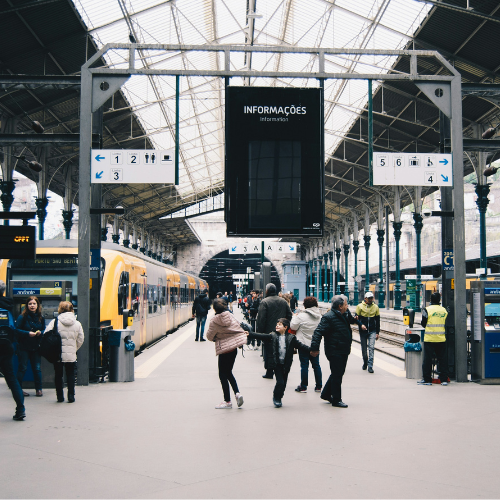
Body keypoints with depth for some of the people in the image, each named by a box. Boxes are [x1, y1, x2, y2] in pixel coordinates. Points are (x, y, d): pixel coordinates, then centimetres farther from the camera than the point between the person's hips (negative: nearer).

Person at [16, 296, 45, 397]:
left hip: (36, 347, 3)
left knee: (37, 368, 4)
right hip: (23, 347, -3)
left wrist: (40, 332, -8)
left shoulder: (41, 318, 5)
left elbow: (44, 330, 13)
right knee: (22, 368, 1)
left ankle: (38, 389, 13)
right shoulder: (22, 317, -7)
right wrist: (28, 333, -20)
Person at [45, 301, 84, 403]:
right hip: (71, 355, 1)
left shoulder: (55, 322, -7)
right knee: (70, 375, 12)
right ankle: (71, 396, 10)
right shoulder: (77, 324, 1)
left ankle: (60, 396, 16)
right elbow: (80, 340, 7)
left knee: (58, 375, 12)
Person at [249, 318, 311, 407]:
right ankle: (276, 398, 14)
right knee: (280, 382, -9)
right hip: (277, 364, -2)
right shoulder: (272, 336, 0)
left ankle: (279, 398, 30)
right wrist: (249, 334, -13)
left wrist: (311, 350, -13)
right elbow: (261, 336, -4)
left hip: (286, 364, 2)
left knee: (284, 383, 9)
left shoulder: (291, 338, 1)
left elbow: (301, 346, -2)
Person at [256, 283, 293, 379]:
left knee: (269, 353, 3)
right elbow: (289, 315, 11)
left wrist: (259, 332, -9)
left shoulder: (264, 302, -12)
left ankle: (269, 372, 5)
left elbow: (261, 319, -15)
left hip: (269, 332, -5)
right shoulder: (283, 301, 7)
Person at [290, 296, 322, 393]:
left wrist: (294, 317, 8)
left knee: (304, 365, 0)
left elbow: (293, 326, -7)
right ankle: (318, 386, 16)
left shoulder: (301, 316, -15)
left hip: (304, 345, -5)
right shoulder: (320, 316, 2)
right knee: (316, 365, 11)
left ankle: (303, 387, 6)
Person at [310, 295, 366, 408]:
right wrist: (315, 348, -27)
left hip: (344, 351, 10)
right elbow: (318, 332, -22)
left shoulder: (345, 314, 9)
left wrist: (360, 324, 45)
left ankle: (326, 394, 32)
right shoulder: (329, 317, -18)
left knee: (338, 374, 17)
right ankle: (336, 400, 8)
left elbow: (351, 319, 35)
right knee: (337, 375, -3)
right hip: (334, 351, -9)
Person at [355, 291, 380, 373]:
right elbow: (356, 319, 2)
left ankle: (370, 366, -9)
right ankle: (365, 363, 31)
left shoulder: (375, 307, 5)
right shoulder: (360, 306, -1)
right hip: (363, 331, 0)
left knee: (371, 348, -10)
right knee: (364, 348, 9)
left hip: (372, 331, 0)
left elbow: (377, 321, 10)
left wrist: (377, 332, 7)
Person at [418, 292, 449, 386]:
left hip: (429, 338, -3)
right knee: (442, 359, 9)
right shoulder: (444, 310, 4)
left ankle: (427, 379, 5)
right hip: (441, 339, 3)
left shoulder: (427, 310, -7)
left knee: (427, 359, 3)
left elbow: (423, 324, -3)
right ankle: (444, 379, 10)